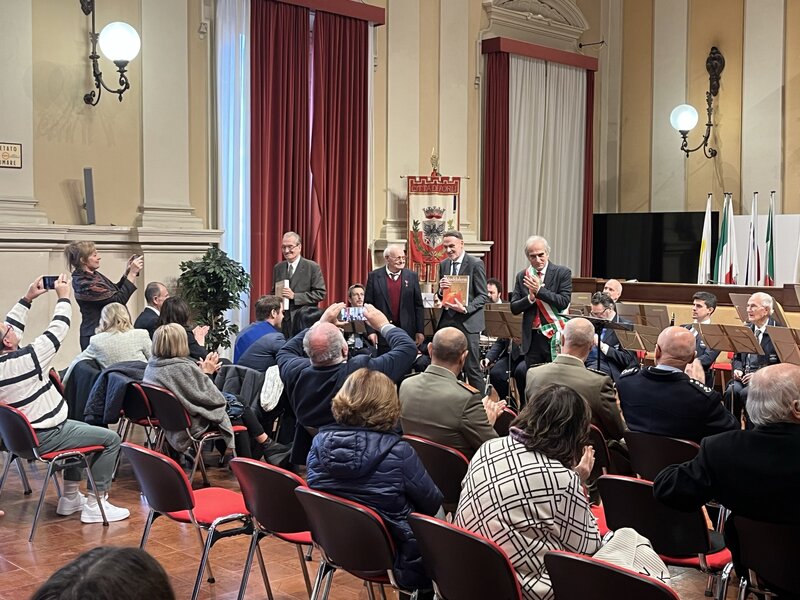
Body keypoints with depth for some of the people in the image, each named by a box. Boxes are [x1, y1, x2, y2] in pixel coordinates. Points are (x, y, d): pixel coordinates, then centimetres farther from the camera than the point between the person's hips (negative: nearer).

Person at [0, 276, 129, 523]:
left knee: (82, 430, 31)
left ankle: (71, 497, 30)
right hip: (44, 438, -9)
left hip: (23, 433, 9)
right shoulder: (25, 360, -26)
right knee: (111, 439, -3)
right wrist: (64, 297, -5)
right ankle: (95, 504, -1)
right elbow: (57, 329, -17)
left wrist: (27, 298, 12)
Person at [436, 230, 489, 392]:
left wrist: (465, 309, -22)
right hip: (447, 321, 6)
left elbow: (483, 296, -6)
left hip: (467, 322, -6)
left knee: (472, 369, -4)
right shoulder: (443, 265, 12)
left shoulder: (475, 264, -6)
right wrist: (441, 290, -7)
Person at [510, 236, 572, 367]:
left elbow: (564, 302, -13)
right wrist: (530, 297, -14)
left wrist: (539, 290, -18)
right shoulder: (521, 276, 8)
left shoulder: (562, 273, -2)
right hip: (532, 338, 4)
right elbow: (514, 309, 5)